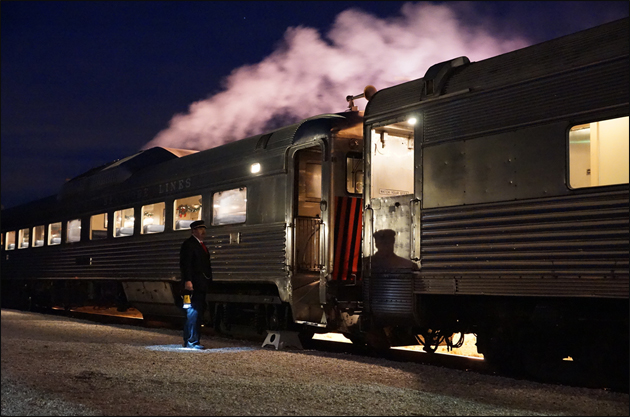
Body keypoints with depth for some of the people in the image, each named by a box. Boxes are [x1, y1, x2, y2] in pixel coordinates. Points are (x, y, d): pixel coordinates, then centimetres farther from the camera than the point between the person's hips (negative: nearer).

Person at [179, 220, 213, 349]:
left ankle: (194, 341, 16)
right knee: (193, 313, -11)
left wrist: (208, 282, 19)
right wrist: (187, 281, -23)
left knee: (198, 313, 10)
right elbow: (185, 264, -14)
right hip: (193, 285, -9)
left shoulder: (201, 245, 22)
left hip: (202, 285, 10)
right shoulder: (188, 244, -6)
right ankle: (190, 341, -8)